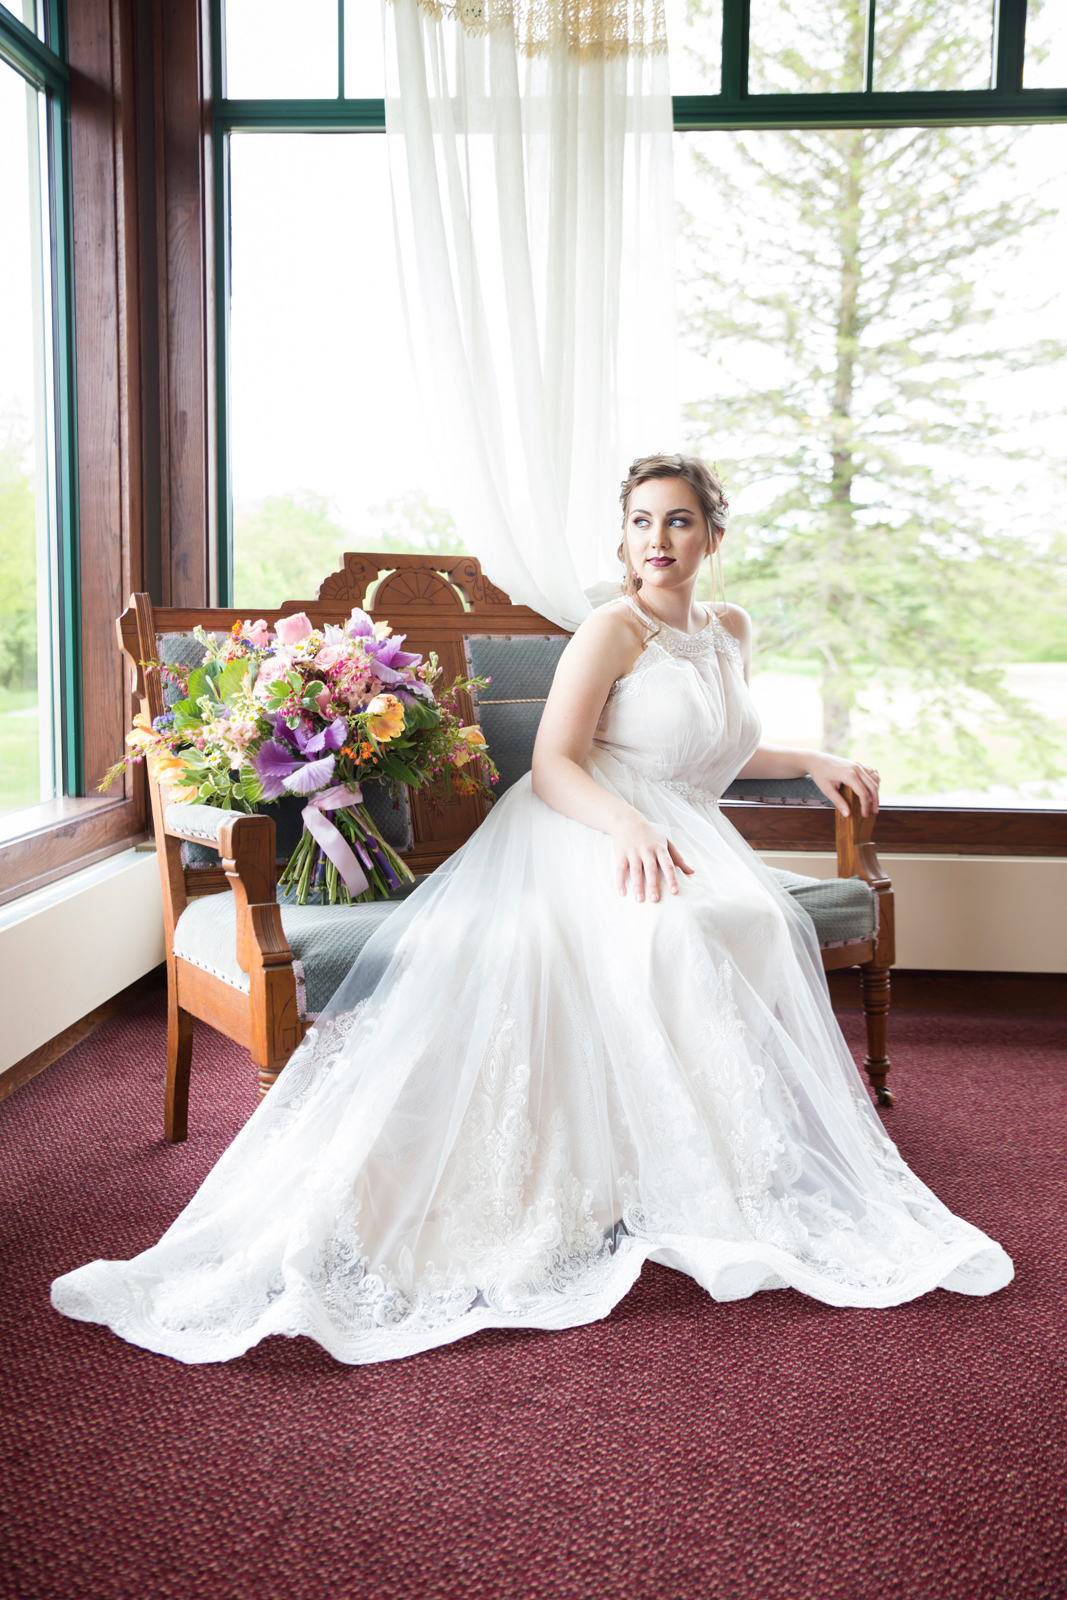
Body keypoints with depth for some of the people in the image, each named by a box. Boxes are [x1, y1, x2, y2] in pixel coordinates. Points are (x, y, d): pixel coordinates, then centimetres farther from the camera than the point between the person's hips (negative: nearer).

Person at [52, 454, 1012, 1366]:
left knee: (756, 924, -28)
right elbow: (553, 765, -12)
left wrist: (814, 762, 23)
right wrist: (629, 825, -29)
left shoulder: (729, 631, 21)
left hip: (684, 843, 6)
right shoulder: (612, 632, -2)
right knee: (669, 932, -37)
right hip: (579, 835, -6)